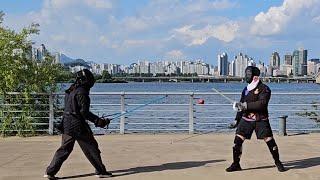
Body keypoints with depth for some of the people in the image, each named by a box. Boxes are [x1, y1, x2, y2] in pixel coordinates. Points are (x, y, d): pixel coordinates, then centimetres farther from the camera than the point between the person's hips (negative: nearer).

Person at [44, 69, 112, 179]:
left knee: (64, 149, 13)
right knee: (91, 147, 3)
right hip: (77, 125, -8)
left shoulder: (70, 91, 13)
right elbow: (84, 112, -18)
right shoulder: (81, 92, -14)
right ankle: (100, 171, 10)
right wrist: (98, 121, -14)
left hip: (67, 124, 8)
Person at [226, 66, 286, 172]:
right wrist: (237, 120, 16)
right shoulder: (246, 89, 12)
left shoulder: (264, 89, -9)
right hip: (246, 119, 5)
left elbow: (262, 103, -24)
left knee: (270, 141, -4)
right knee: (237, 140, -5)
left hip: (261, 120, -5)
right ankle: (236, 164, 7)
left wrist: (246, 105, -28)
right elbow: (241, 106, 19)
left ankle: (278, 163, 16)